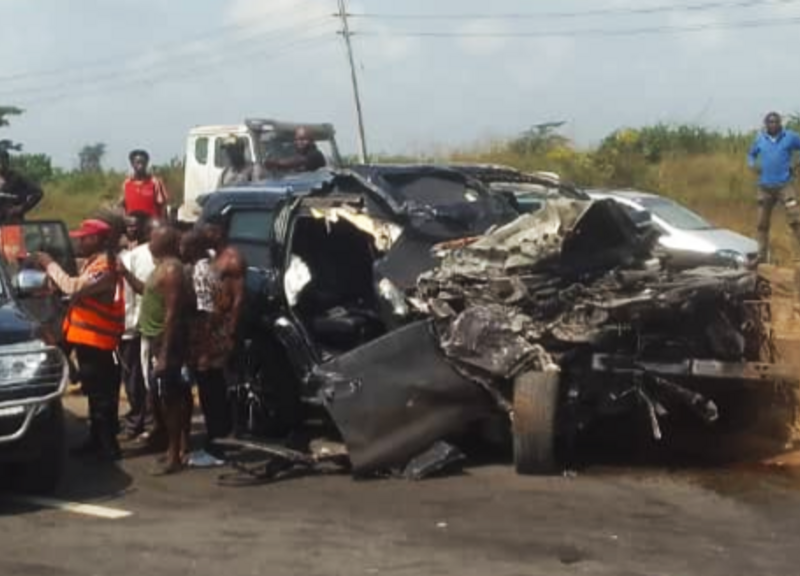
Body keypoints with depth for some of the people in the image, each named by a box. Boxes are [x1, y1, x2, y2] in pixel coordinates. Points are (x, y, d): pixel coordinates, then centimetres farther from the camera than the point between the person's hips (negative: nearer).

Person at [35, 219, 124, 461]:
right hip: (88, 336, 10)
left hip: (95, 338, -10)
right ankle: (96, 439, 25)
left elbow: (74, 288, -28)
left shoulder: (104, 266, -19)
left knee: (101, 393, -8)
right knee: (95, 391, 16)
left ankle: (109, 445, -5)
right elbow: (78, 290, 15)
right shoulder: (94, 262, 15)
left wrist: (50, 265, -20)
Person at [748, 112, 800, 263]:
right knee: (762, 223, 9)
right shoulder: (760, 139, 9)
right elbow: (751, 154, 23)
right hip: (765, 187, 4)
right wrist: (752, 164, 1)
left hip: (785, 185, -4)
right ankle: (762, 257, 18)